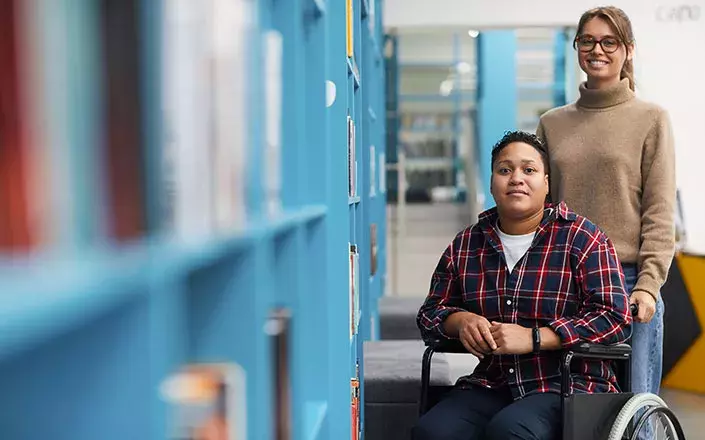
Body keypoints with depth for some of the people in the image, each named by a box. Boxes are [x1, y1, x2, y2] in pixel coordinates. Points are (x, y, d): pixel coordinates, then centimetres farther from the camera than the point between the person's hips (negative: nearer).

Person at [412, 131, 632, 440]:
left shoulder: (582, 239, -1)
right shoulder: (465, 245, 13)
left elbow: (615, 318, -10)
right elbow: (430, 313, 22)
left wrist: (532, 338, -16)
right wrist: (461, 320, -4)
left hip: (568, 386, -3)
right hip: (491, 387, 4)